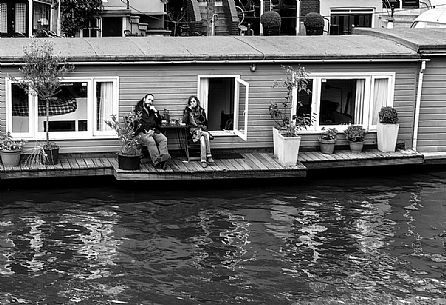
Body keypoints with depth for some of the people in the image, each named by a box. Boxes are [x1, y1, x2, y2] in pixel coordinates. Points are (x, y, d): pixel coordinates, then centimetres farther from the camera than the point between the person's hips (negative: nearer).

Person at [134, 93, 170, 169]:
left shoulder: (153, 110, 25)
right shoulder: (139, 109, 10)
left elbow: (159, 122, 19)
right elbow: (137, 123, -1)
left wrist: (156, 112, 5)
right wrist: (146, 131, -12)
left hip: (153, 131, 5)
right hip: (142, 132, -5)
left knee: (163, 139, -25)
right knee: (151, 141, -34)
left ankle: (164, 157, -41)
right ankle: (157, 161, -42)